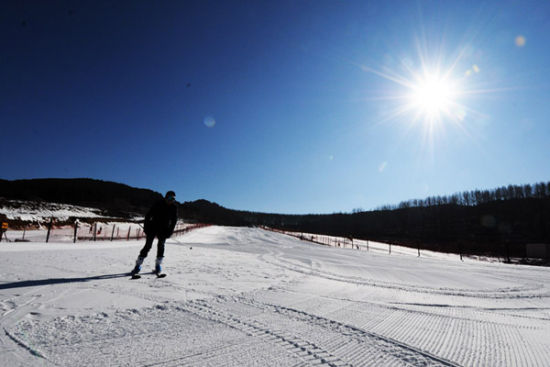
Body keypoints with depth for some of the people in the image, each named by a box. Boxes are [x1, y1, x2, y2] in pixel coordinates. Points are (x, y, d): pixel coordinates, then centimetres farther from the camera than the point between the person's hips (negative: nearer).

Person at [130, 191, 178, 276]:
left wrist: (170, 231, -4)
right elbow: (148, 215, -5)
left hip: (164, 230, 2)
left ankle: (158, 266, 6)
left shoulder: (174, 208, -4)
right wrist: (146, 227, -9)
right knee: (147, 246, -6)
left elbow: (174, 220, 4)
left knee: (161, 245, -6)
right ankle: (138, 265, 2)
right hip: (153, 227, -2)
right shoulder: (158, 204, -10)